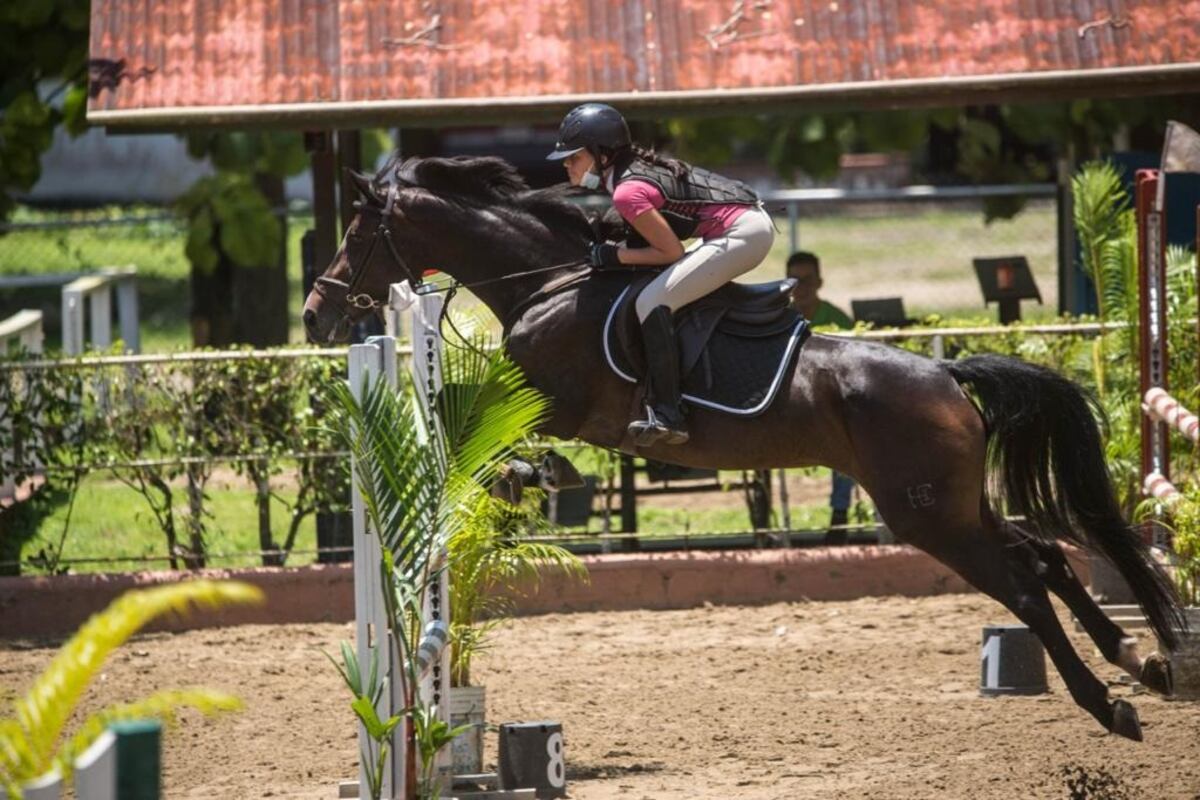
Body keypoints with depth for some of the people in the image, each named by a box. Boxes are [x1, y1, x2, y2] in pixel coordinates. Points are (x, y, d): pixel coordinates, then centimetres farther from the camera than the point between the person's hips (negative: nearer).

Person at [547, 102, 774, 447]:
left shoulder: (627, 192, -17)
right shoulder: (636, 167, 12)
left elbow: (672, 251, -14)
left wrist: (616, 256, -8)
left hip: (741, 233, -11)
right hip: (753, 222, 11)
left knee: (652, 302, -17)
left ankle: (666, 415, -24)